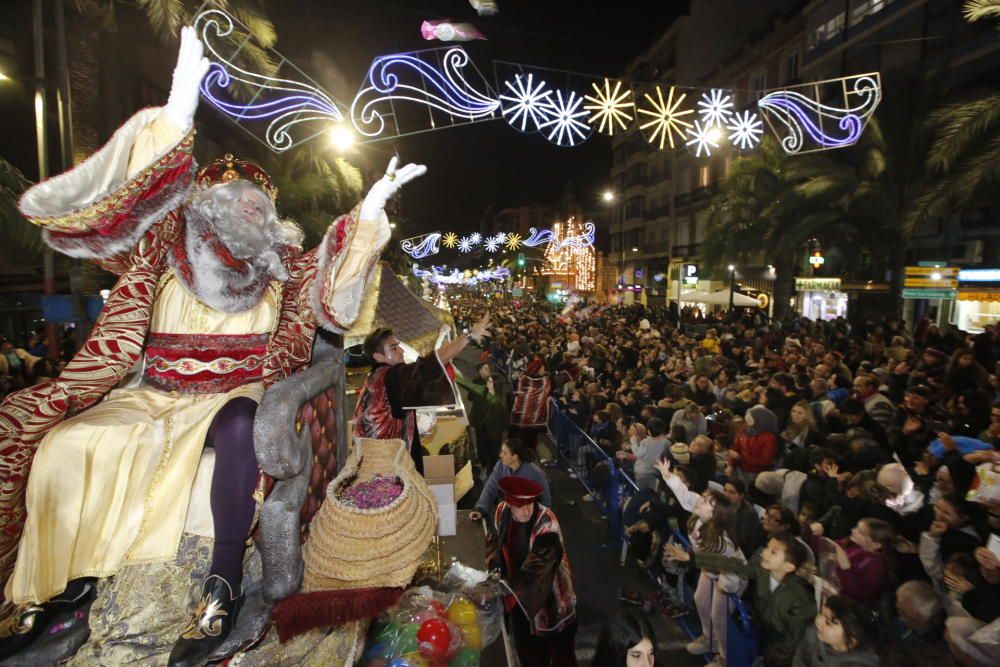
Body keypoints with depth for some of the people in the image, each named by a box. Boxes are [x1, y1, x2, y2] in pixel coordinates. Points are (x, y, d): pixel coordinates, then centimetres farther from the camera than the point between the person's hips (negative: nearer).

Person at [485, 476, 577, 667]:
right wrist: (494, 575, -10)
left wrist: (501, 588, -39)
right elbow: (494, 543, 3)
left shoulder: (546, 523, -32)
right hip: (517, 594, 5)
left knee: (560, 651, 17)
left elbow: (536, 567, -35)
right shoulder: (501, 512, -15)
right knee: (527, 648, 25)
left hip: (548, 596, -4)